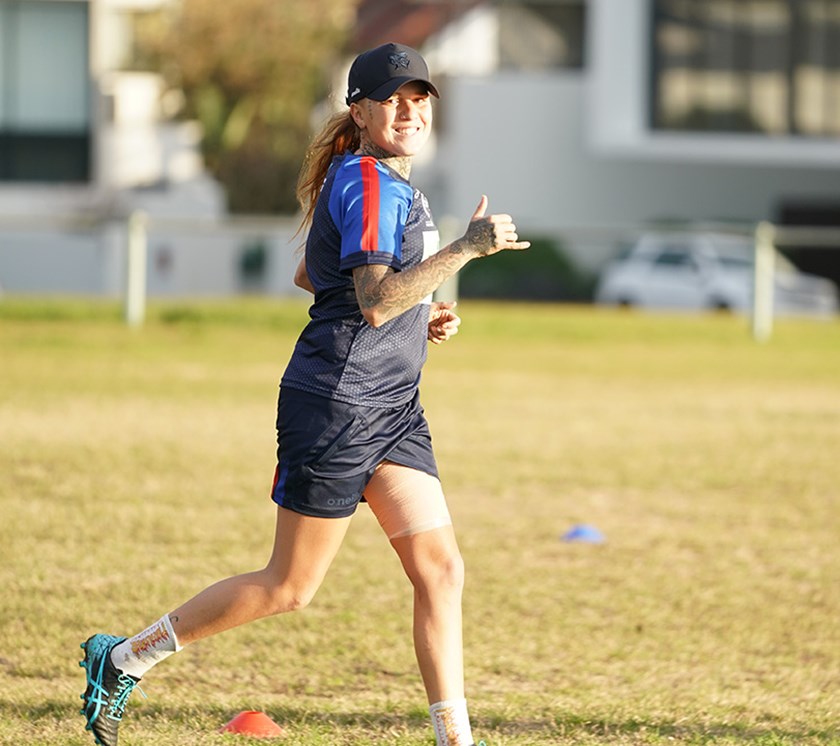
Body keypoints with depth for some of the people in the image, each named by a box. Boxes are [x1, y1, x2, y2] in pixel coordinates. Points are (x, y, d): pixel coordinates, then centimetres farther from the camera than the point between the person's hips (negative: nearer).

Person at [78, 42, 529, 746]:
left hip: (392, 409, 9)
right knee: (290, 587, -1)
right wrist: (467, 248, -30)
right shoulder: (369, 184, -15)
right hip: (336, 403, -9)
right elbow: (377, 300, -27)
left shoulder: (392, 185, 15)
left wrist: (418, 317, 18)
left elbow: (310, 275, 26)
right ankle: (125, 656, 12)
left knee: (441, 569, -1)